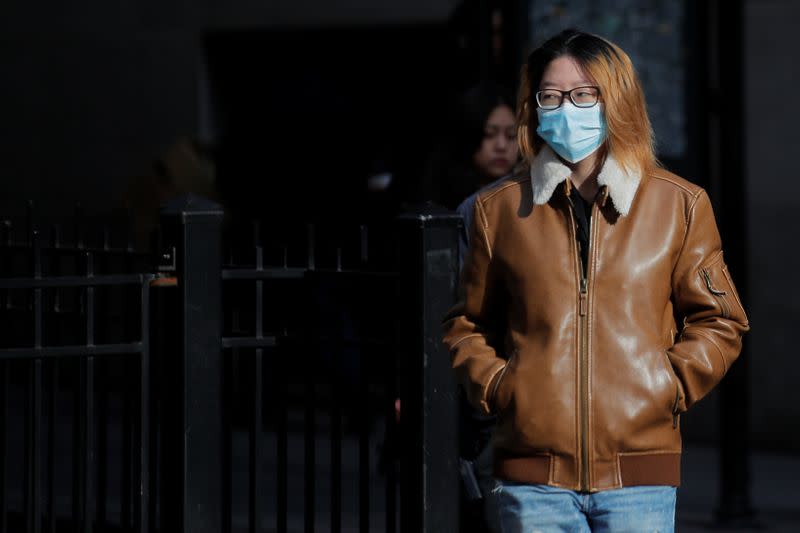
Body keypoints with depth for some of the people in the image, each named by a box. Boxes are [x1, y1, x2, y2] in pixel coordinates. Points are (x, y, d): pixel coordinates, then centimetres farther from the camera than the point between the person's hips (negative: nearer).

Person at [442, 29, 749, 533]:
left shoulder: (680, 204, 8)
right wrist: (497, 387, 2)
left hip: (639, 471, 0)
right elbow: (467, 323, 19)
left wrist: (669, 386, -2)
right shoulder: (500, 208, 10)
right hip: (532, 472, 1)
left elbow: (719, 321, 12)